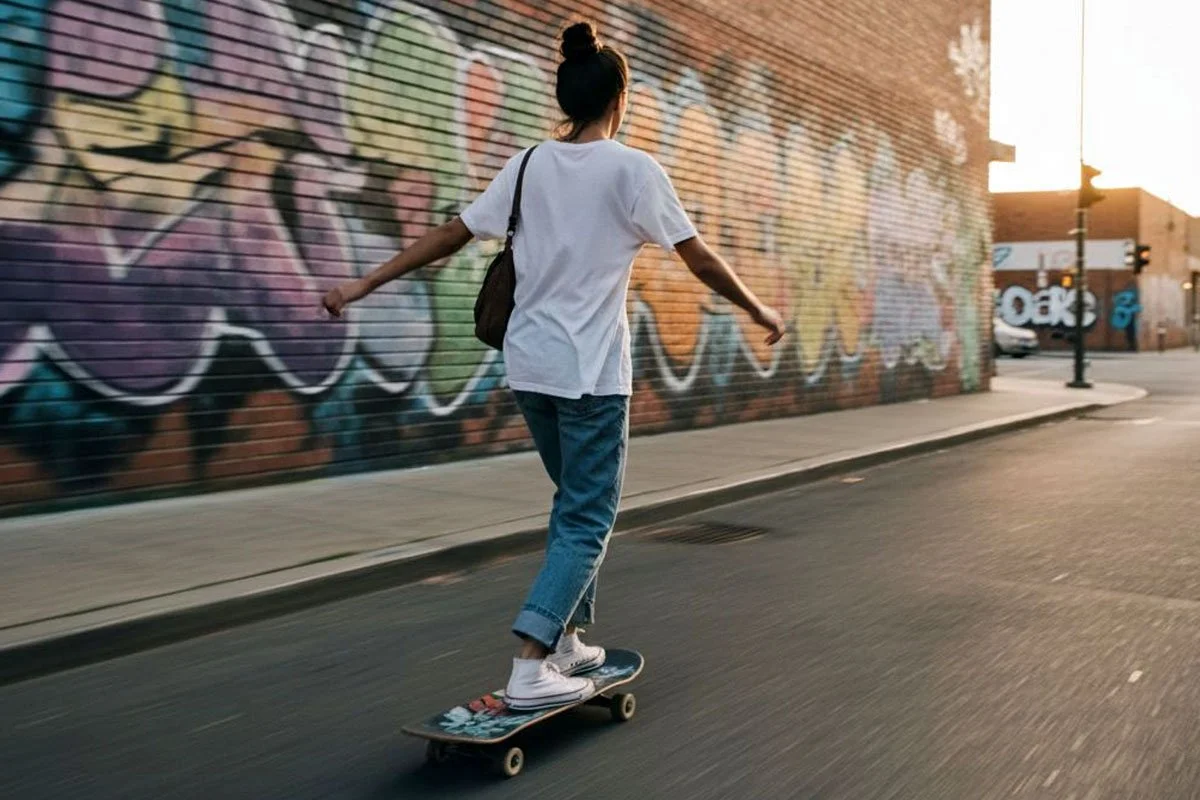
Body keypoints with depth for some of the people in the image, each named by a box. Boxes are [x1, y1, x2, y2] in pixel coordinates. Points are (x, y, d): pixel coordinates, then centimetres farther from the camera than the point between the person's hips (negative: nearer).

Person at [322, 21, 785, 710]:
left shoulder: (529, 165, 7)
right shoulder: (633, 169, -7)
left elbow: (449, 235, 6)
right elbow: (700, 259, -3)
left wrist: (366, 284, 12)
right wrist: (760, 311, 11)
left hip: (530, 365, 6)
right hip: (592, 371, -6)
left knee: (575, 504, 21)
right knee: (588, 520, 0)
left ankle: (567, 642, 25)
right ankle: (531, 669, -7)